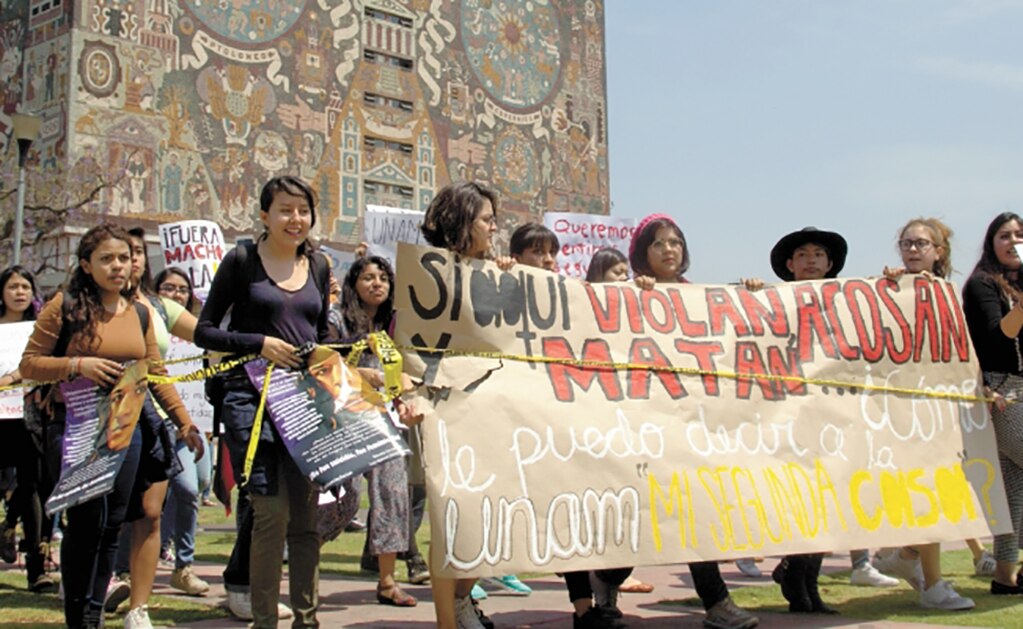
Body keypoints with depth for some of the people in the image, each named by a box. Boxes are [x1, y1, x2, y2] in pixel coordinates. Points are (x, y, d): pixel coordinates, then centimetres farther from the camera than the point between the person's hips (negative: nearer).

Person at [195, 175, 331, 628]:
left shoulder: (318, 266, 14)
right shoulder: (242, 261, 1)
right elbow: (205, 331, 0)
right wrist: (260, 343, -12)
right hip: (252, 395, -4)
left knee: (306, 515, 5)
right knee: (272, 511, -9)